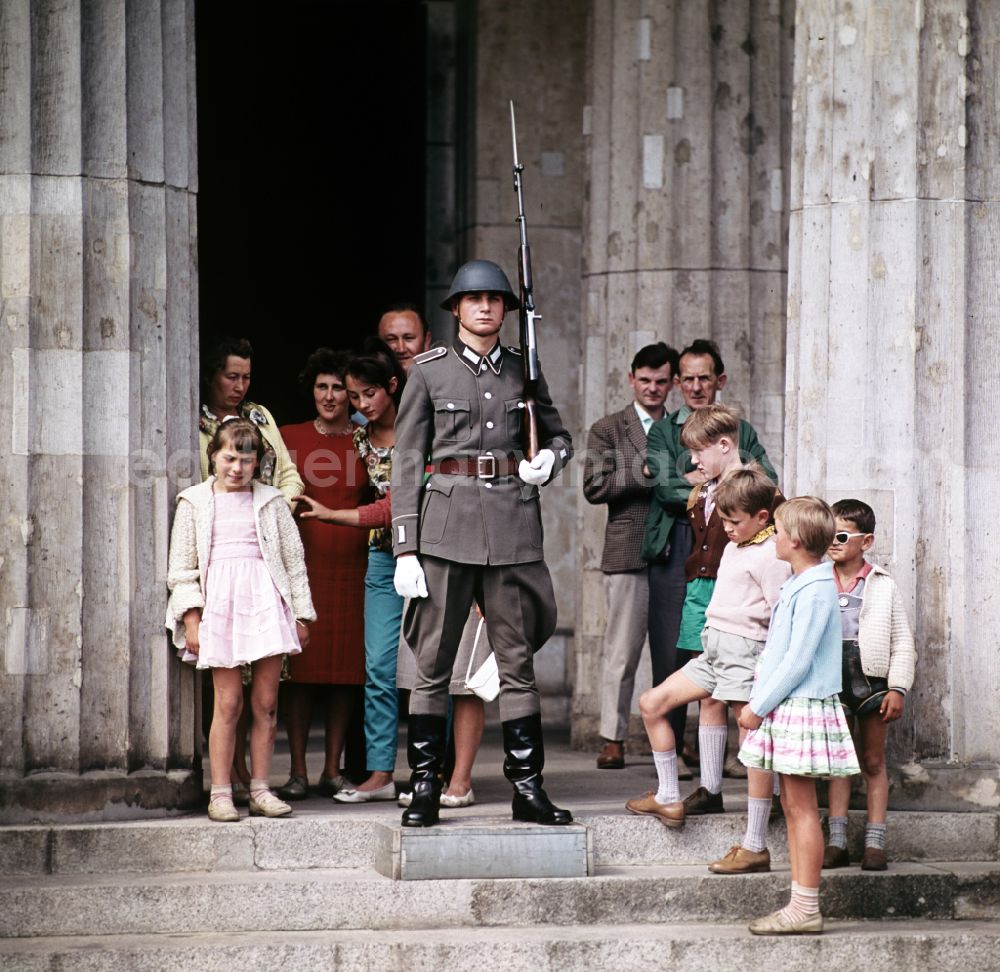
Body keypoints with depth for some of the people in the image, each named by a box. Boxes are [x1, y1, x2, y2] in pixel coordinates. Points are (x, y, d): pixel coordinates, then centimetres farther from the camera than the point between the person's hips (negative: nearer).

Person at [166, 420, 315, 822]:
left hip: (266, 599, 2)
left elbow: (293, 558, 12)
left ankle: (260, 790, 8)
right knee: (228, 702, -6)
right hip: (219, 603, -2)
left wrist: (301, 614, 8)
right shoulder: (195, 503, 8)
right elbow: (181, 567, 7)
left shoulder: (270, 501, 12)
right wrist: (191, 615, -3)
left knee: (266, 702, 2)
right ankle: (220, 792, -1)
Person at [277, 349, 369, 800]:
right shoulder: (290, 437, 7)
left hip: (351, 564, 1)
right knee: (301, 666, -5)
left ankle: (333, 770, 8)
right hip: (303, 561, -1)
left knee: (345, 668, 1)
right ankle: (297, 771, -2)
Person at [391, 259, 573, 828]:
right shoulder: (430, 371, 4)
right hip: (446, 523, -2)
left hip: (513, 524, 2)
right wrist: (405, 548, -5)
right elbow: (407, 462, 2)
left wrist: (549, 460, 1)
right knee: (433, 661, -1)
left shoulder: (523, 371, 11)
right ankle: (425, 787, 5)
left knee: (518, 659, 3)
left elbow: (559, 434, 26)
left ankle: (527, 786, 8)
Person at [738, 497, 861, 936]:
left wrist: (758, 707, -15)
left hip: (802, 708, -10)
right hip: (786, 710, 10)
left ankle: (806, 909, -5)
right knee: (792, 805, 11)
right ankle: (799, 905, 15)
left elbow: (798, 660, -20)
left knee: (801, 806, -7)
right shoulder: (798, 584, 14)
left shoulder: (814, 591, -17)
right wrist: (759, 700, 14)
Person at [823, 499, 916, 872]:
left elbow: (902, 641, 1)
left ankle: (875, 844, 9)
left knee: (873, 761, 6)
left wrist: (897, 688, -6)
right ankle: (837, 841, 7)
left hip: (872, 678, -1)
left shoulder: (883, 586, 0)